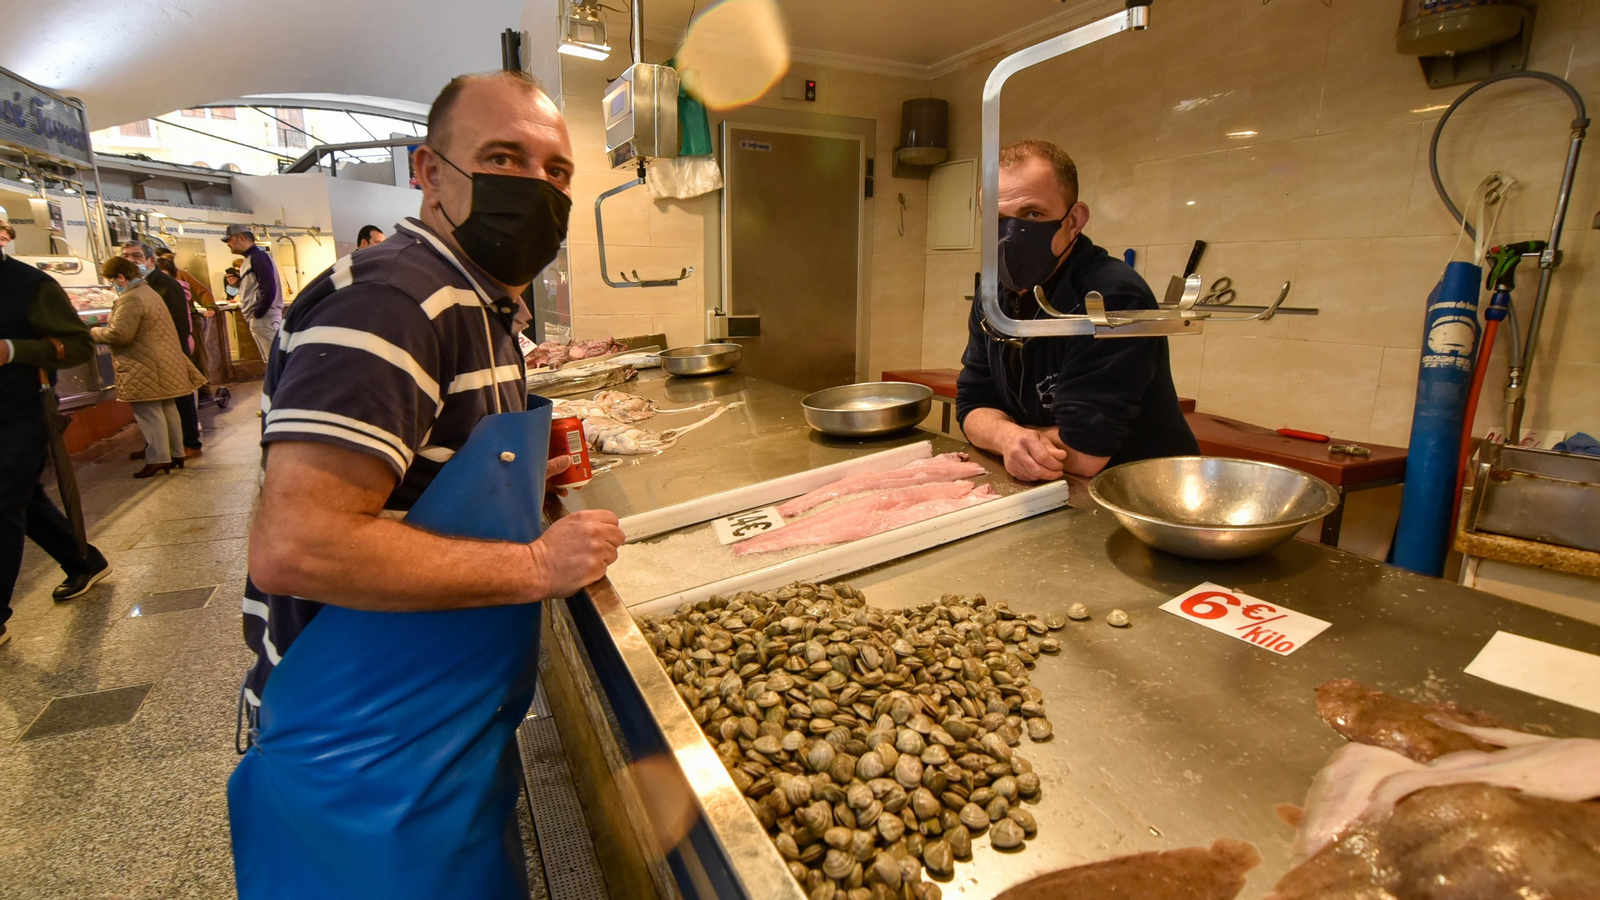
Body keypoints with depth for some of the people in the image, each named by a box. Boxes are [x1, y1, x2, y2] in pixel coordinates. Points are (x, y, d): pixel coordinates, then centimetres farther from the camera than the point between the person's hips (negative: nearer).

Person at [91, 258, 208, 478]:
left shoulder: (130, 298, -17)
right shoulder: (147, 291, 15)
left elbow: (120, 334, -23)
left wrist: (93, 332, -6)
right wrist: (108, 323, 20)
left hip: (145, 369, -10)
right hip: (163, 364, 10)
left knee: (149, 412, -5)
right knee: (167, 408, 14)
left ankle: (158, 459, -3)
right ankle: (176, 454, 20)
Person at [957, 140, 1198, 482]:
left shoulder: (1114, 297, -21)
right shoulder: (994, 295, 2)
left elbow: (1081, 453, -23)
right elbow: (973, 404, 2)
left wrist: (998, 430, -7)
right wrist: (1010, 437, -19)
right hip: (1051, 496, 6)